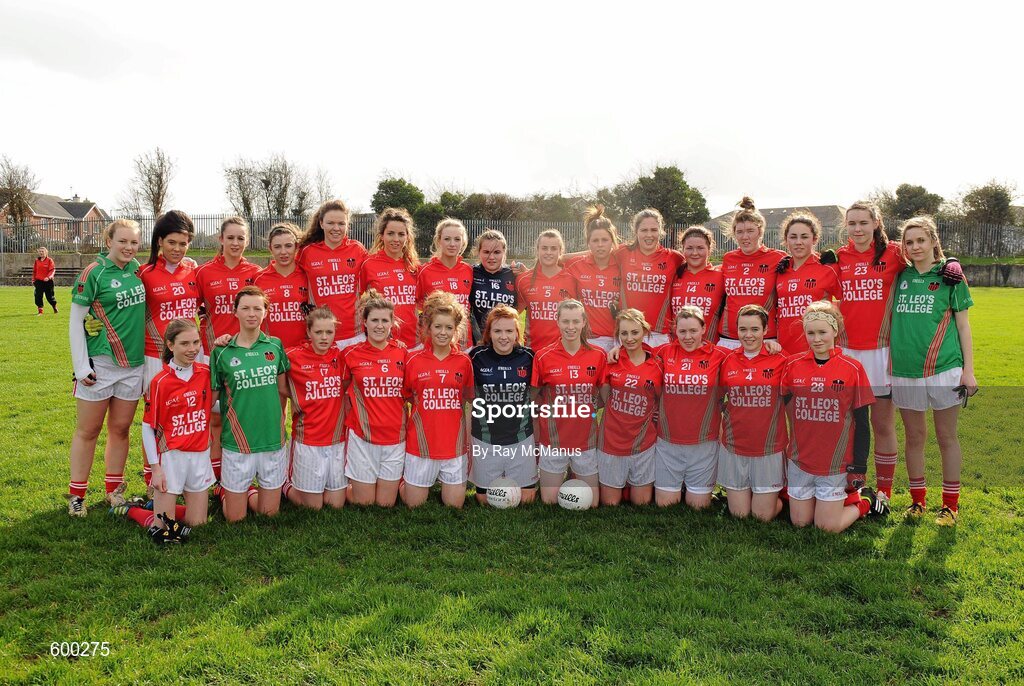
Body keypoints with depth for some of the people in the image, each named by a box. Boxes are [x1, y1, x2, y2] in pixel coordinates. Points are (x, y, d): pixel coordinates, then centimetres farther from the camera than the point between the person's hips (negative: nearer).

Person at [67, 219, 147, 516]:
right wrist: (81, 366, -11)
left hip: (133, 363, 5)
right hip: (99, 363, -4)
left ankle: (114, 489, 25)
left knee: (120, 428, 12)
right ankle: (76, 494, 18)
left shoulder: (136, 269, 6)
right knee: (88, 430, 6)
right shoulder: (94, 273, -9)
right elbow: (75, 321, -7)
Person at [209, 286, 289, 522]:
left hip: (274, 439, 2)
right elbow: (212, 397, 2)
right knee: (235, 517, 10)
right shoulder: (222, 352, -4)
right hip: (238, 441, -2)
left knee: (270, 512, 13)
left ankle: (249, 492, 42)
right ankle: (224, 491, 40)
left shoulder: (275, 346, 2)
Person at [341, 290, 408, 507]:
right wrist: (352, 417, 2)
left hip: (394, 436, 2)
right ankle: (345, 485, 36)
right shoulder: (351, 354, -3)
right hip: (362, 436, -1)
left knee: (386, 503, 9)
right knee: (363, 503, 8)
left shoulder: (402, 353, 0)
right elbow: (342, 391, 10)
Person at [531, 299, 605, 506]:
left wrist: (587, 405, -8)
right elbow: (533, 400, 1)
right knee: (549, 501, 9)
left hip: (586, 439, 1)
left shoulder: (598, 355, -3)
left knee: (592, 502, 12)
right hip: (553, 439, -1)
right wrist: (535, 438, -2)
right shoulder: (543, 357, -6)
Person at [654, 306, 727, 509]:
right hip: (668, 443, 1)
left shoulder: (719, 356, -3)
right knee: (664, 505, 11)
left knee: (698, 506, 12)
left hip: (704, 444, -1)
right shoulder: (664, 353, 0)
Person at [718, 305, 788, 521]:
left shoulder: (779, 360, -7)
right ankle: (739, 492, 40)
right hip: (734, 448, 2)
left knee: (763, 515, 6)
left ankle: (777, 495, 36)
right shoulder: (727, 361, 0)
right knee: (739, 514, 9)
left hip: (769, 449, -2)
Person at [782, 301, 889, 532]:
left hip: (836, 463, -3)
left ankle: (863, 500, 27)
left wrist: (859, 466, -5)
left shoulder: (853, 369, -8)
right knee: (800, 522, 10)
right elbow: (783, 412, 7)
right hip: (799, 460, 3)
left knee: (828, 527, 1)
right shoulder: (793, 366, -1)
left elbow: (862, 423, -4)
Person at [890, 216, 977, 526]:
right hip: (905, 370, 2)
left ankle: (950, 504, 18)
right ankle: (917, 500, 22)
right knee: (914, 437, 10)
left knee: (947, 437, 6)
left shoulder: (950, 276, 1)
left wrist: (968, 369, -3)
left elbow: (963, 325, 3)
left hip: (944, 369, -2)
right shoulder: (900, 277, 8)